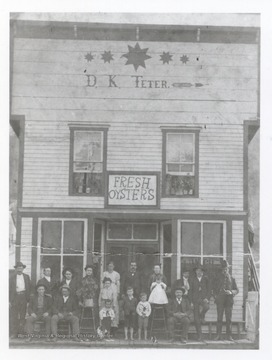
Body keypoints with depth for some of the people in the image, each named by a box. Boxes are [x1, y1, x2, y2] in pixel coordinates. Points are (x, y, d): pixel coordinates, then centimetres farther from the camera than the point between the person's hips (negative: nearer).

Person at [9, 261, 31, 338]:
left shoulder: (26, 277, 11)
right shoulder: (12, 277, 6)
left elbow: (29, 288, 12)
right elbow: (9, 289, 3)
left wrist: (28, 298, 2)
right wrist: (9, 301, -4)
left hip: (23, 298, 1)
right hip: (14, 298, -1)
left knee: (22, 316, 2)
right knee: (14, 317, -2)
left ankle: (21, 332, 7)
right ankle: (13, 333, 1)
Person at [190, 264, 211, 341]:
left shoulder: (206, 279, 8)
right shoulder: (193, 280, 12)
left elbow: (209, 289, 6)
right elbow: (191, 291, 12)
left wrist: (207, 298, -9)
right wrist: (191, 301, 5)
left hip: (204, 299, -1)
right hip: (196, 300, 1)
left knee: (206, 307, -37)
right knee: (196, 319, -3)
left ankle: (202, 316, -2)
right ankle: (199, 336, 5)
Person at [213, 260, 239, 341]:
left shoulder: (232, 279, 10)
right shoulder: (219, 279, 11)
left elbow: (237, 290, 9)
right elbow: (214, 289, 16)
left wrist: (231, 292, -11)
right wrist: (215, 296, -1)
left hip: (229, 300, 0)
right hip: (220, 300, 0)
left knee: (228, 319, 0)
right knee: (219, 318, -1)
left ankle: (229, 335, 5)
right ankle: (219, 335, 1)